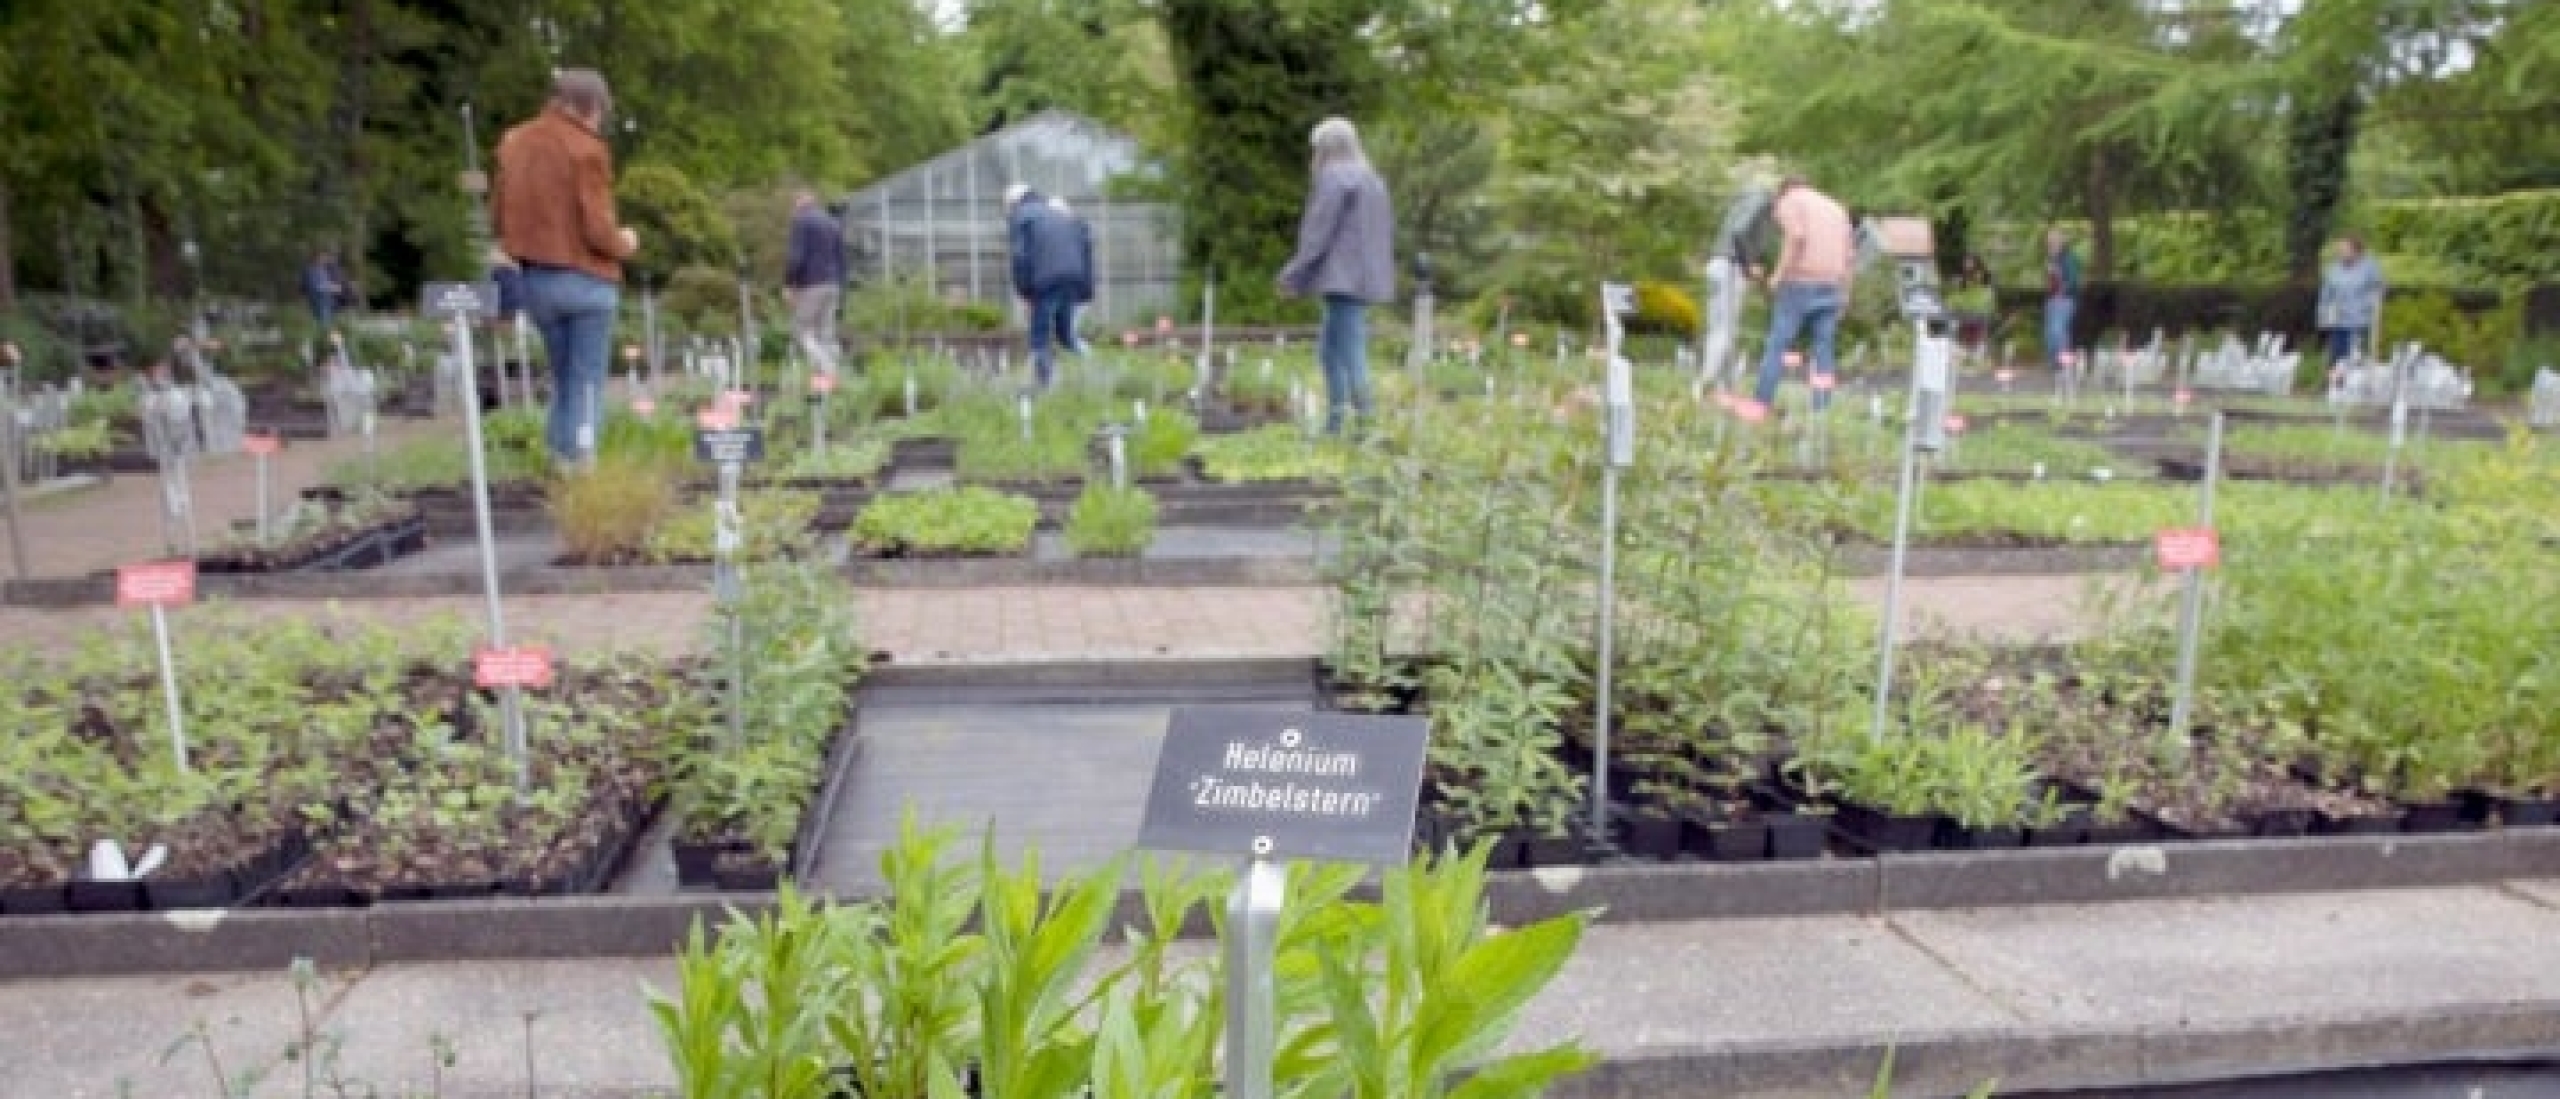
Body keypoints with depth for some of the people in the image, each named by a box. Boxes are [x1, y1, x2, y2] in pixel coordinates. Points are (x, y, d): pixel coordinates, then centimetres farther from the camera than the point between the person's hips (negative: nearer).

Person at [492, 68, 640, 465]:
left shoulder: (515, 142, 8)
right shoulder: (586, 149, -13)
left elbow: (497, 214, 11)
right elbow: (598, 228, -16)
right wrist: (624, 243, 4)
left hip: (535, 279, 6)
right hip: (586, 278, -6)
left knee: (562, 376, 19)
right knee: (586, 382, 2)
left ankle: (558, 455, 18)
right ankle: (578, 459, 3)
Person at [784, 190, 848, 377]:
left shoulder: (801, 221, -7)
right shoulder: (834, 225, 16)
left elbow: (796, 256, -17)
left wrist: (787, 284, -10)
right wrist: (840, 293, 17)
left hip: (811, 285, -7)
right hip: (831, 285, 7)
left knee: (801, 332, 2)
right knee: (825, 335, 7)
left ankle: (826, 372, -12)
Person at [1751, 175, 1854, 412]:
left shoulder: (1788, 201, 3)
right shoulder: (1835, 207, 24)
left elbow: (1796, 236, -17)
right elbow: (1850, 254, 17)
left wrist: (1779, 273, -12)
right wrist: (1844, 291, 20)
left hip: (1800, 284, -5)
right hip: (1831, 288, 6)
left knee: (1777, 345, -1)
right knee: (1824, 350, 6)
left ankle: (1761, 404, 0)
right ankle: (1822, 410, 1)